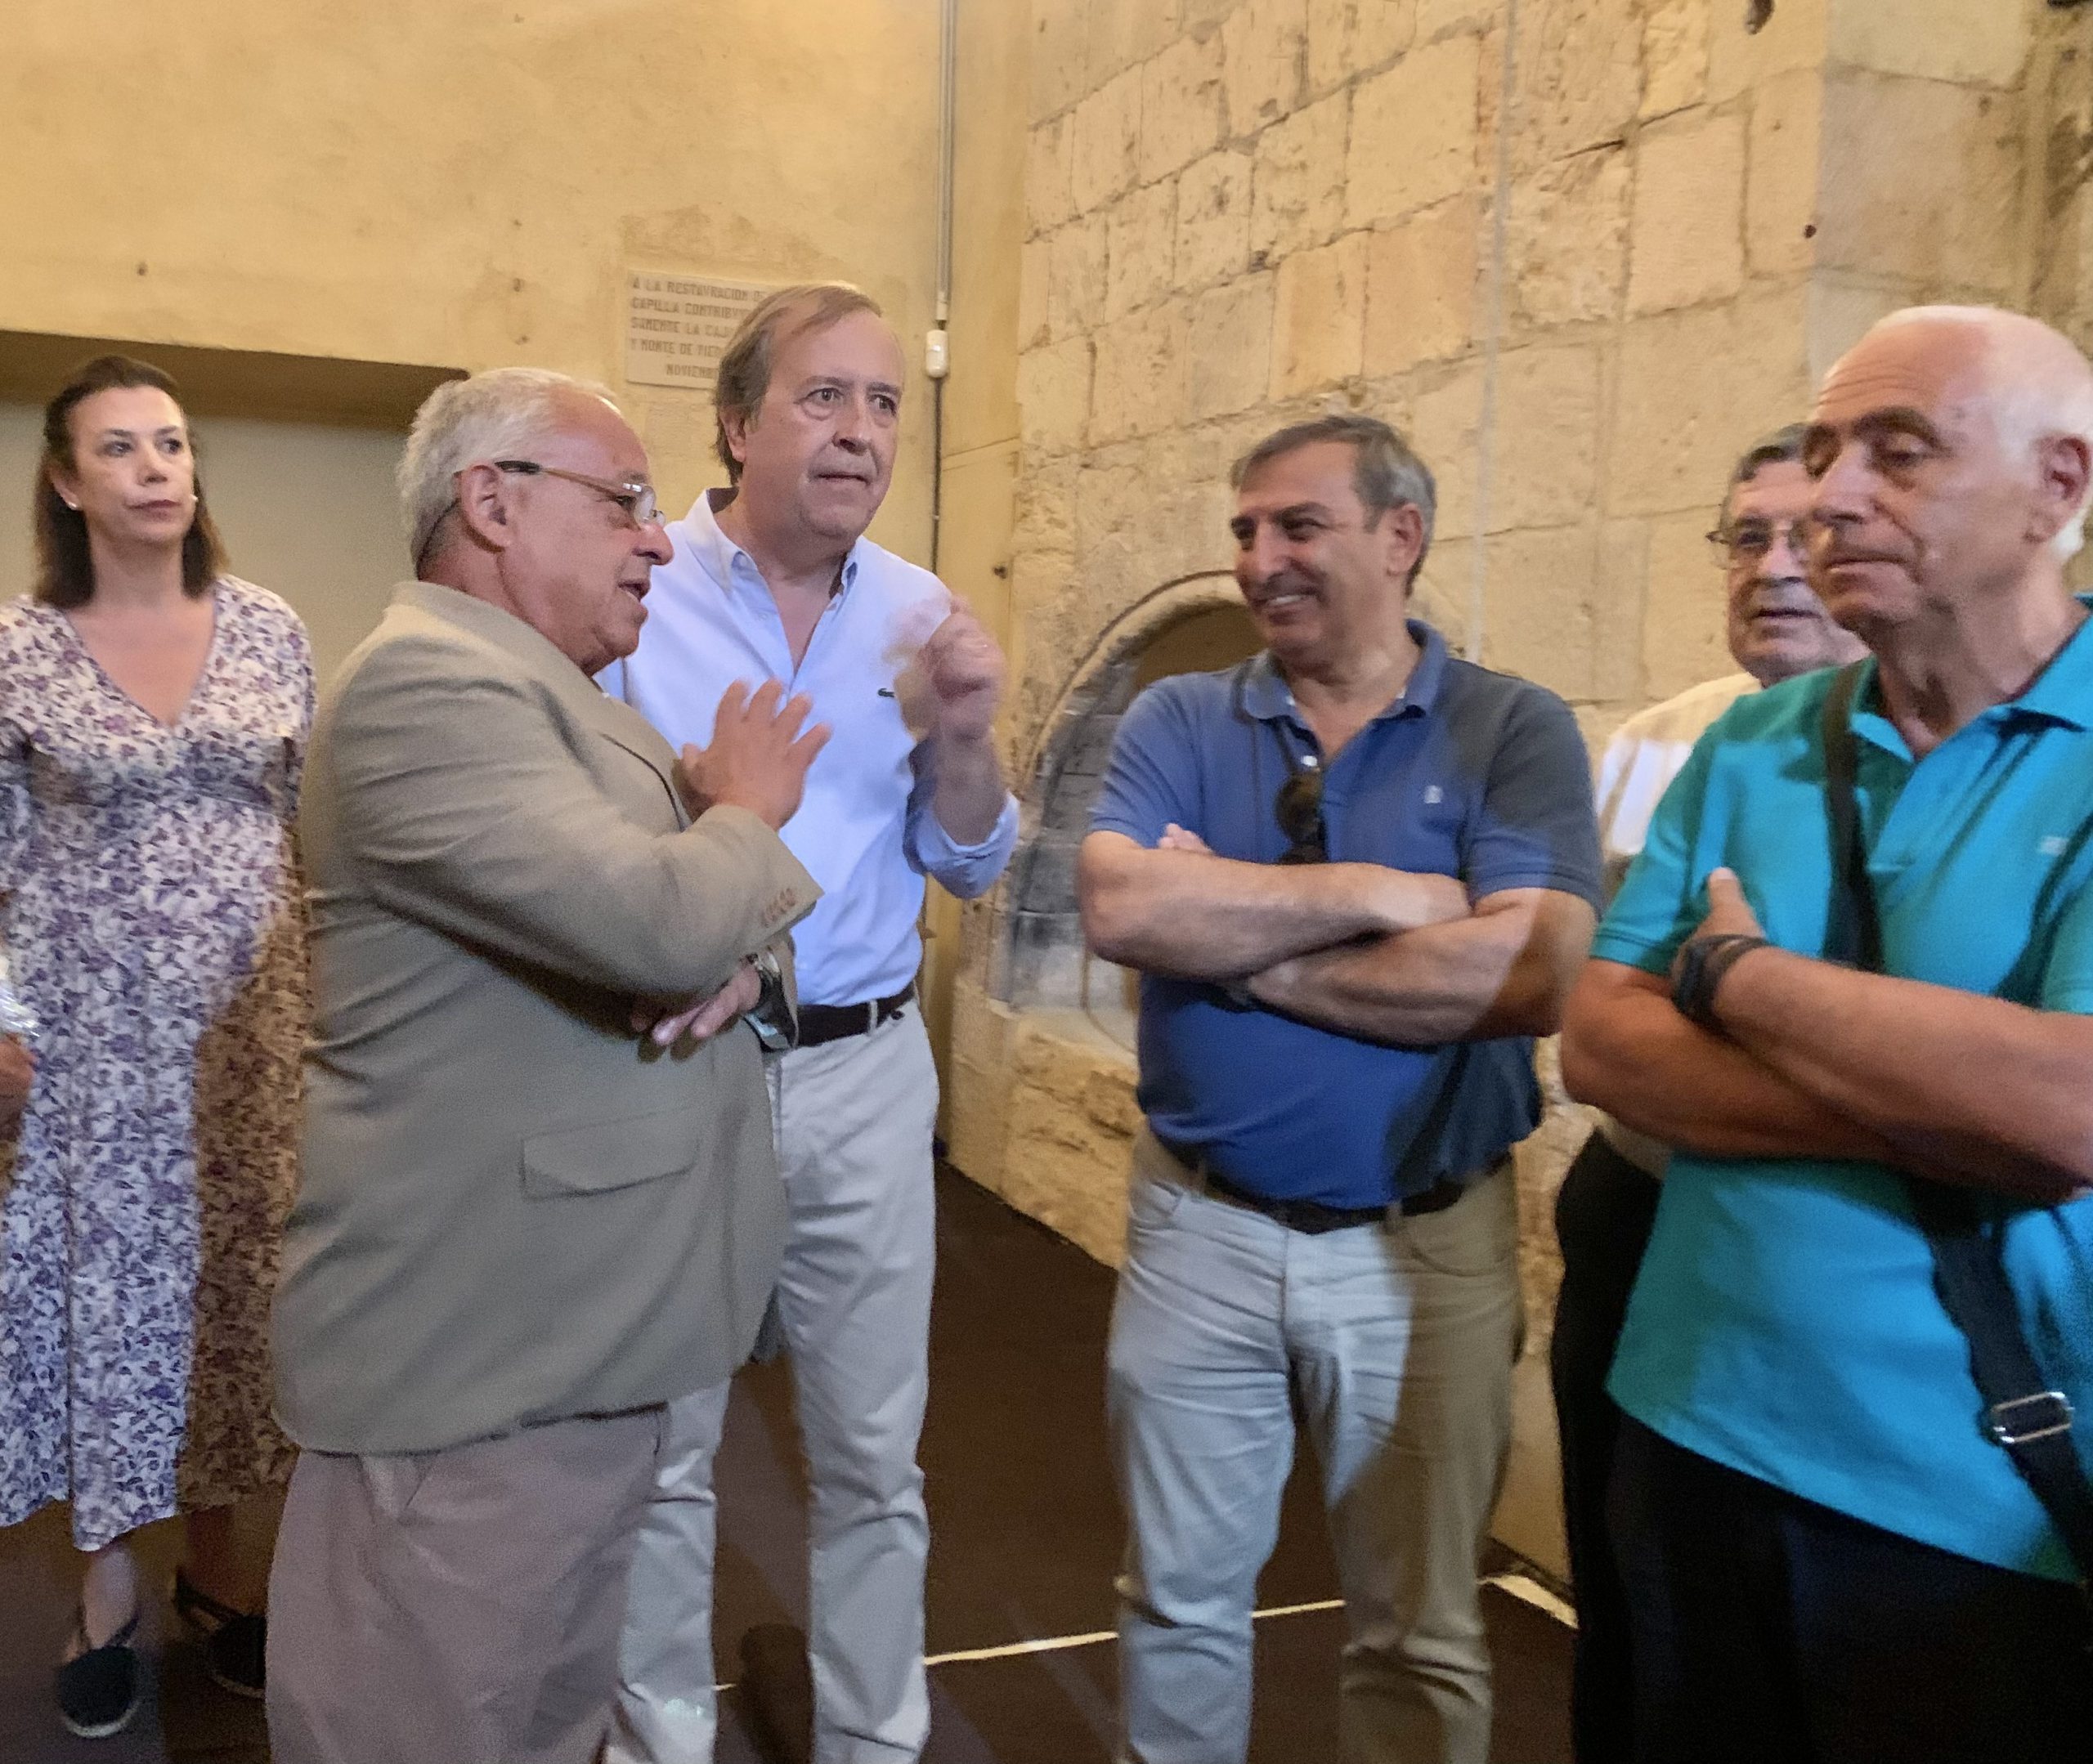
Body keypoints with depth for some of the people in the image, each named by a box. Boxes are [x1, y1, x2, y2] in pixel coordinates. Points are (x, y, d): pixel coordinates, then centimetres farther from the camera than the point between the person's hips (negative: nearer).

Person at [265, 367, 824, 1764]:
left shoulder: (572, 698, 16)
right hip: (470, 1369, -9)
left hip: (588, 1337, 10)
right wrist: (747, 807, -7)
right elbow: (658, 918, -29)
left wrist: (747, 963, -9)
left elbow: (748, 906, 16)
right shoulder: (430, 683, -17)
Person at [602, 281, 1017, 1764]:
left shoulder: (922, 615, 4)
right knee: (659, 1456, 12)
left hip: (863, 1073, 3)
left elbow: (972, 865, 6)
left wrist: (965, 738, -13)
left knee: (874, 1456, 14)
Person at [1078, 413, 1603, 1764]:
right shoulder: (1178, 721, 0)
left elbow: (1528, 976, -22)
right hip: (1198, 1228, 2)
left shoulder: (1515, 730, -6)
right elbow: (1120, 909, -19)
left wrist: (1230, 936, -17)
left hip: (1423, 1244, -1)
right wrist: (1374, 894, -19)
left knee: (1420, 1633, 17)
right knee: (1181, 1599, 19)